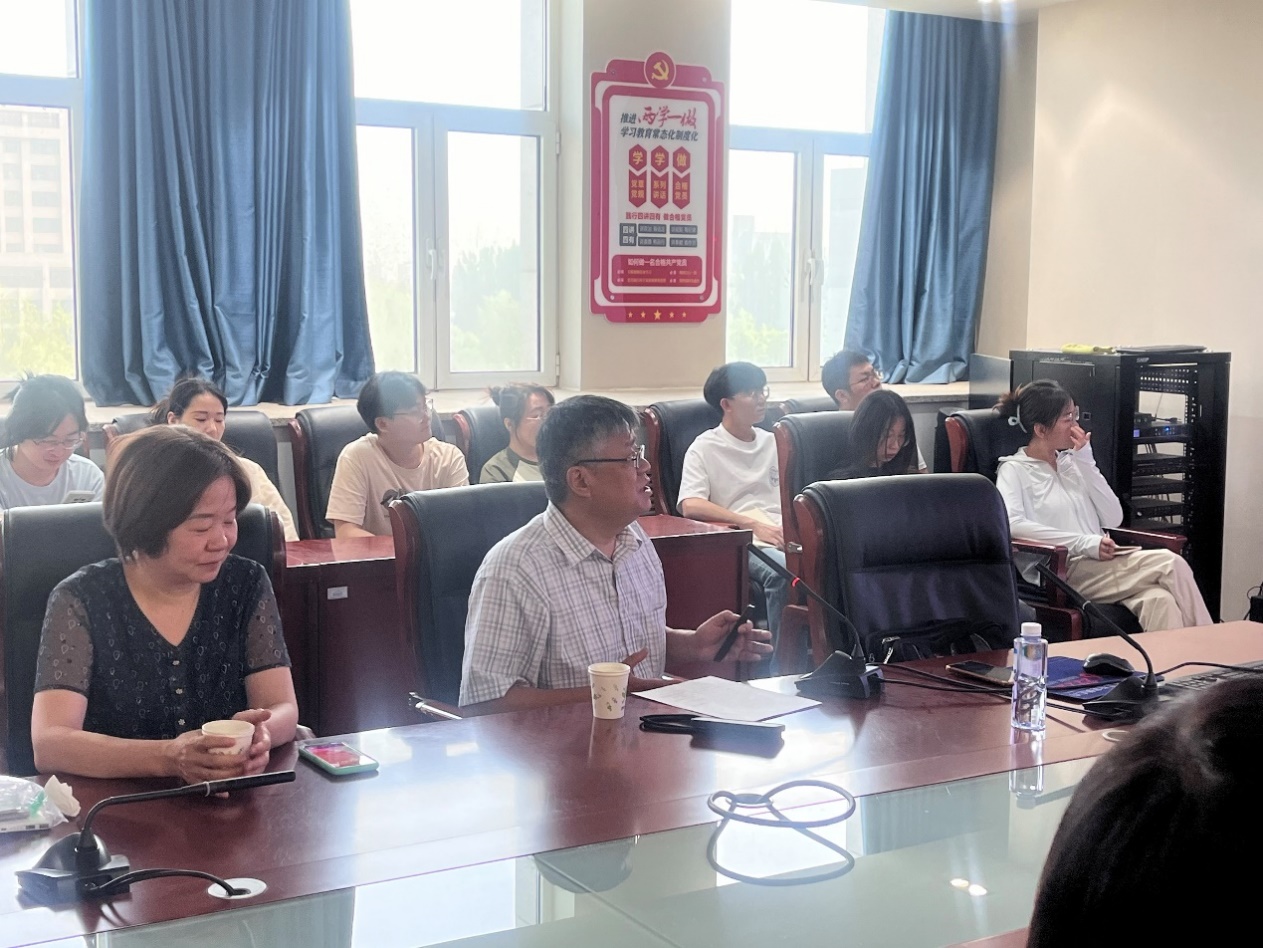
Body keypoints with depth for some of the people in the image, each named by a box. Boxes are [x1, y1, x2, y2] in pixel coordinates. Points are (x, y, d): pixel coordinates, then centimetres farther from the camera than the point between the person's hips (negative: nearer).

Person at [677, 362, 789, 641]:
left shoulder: (773, 442, 24)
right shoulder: (705, 448, 5)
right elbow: (690, 506, -9)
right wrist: (753, 524, -15)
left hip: (783, 534, 5)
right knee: (782, 572, -37)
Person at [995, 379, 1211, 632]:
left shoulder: (1072, 462, 22)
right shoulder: (1014, 470, 4)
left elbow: (1113, 518, 13)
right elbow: (1012, 525, -17)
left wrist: (1085, 461, 5)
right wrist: (1085, 542, -20)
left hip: (1097, 566, 5)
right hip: (1064, 574, -5)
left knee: (1158, 600, -30)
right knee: (1170, 564, -23)